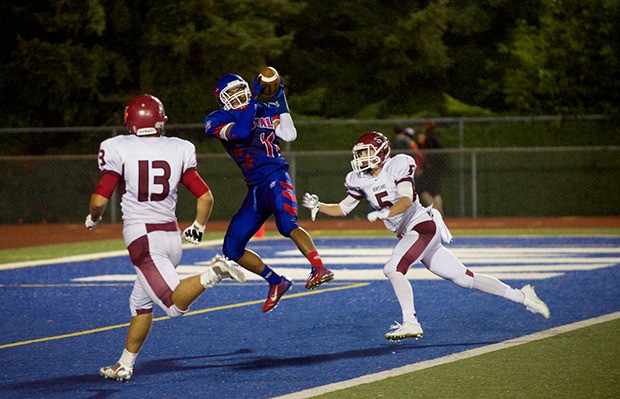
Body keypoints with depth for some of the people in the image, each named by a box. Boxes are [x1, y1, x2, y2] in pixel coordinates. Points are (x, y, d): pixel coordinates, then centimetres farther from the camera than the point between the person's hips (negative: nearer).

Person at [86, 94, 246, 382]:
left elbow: (99, 201, -8)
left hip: (142, 237, -5)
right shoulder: (178, 151, 5)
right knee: (140, 304, 20)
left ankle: (211, 275, -39)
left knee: (175, 305, -15)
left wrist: (92, 218, 15)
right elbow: (206, 197, 6)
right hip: (172, 235, 5)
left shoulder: (119, 150, -6)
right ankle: (124, 366, 24)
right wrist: (198, 228, 24)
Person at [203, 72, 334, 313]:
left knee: (287, 225, -33)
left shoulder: (265, 111, 11)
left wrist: (280, 99, 1)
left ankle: (319, 268, -39)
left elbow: (289, 135, -1)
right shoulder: (216, 120, 2)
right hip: (256, 189, 3)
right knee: (232, 250, 5)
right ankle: (276, 282, 20)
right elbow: (240, 133, -18)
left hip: (276, 178, -3)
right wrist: (253, 99, -14)